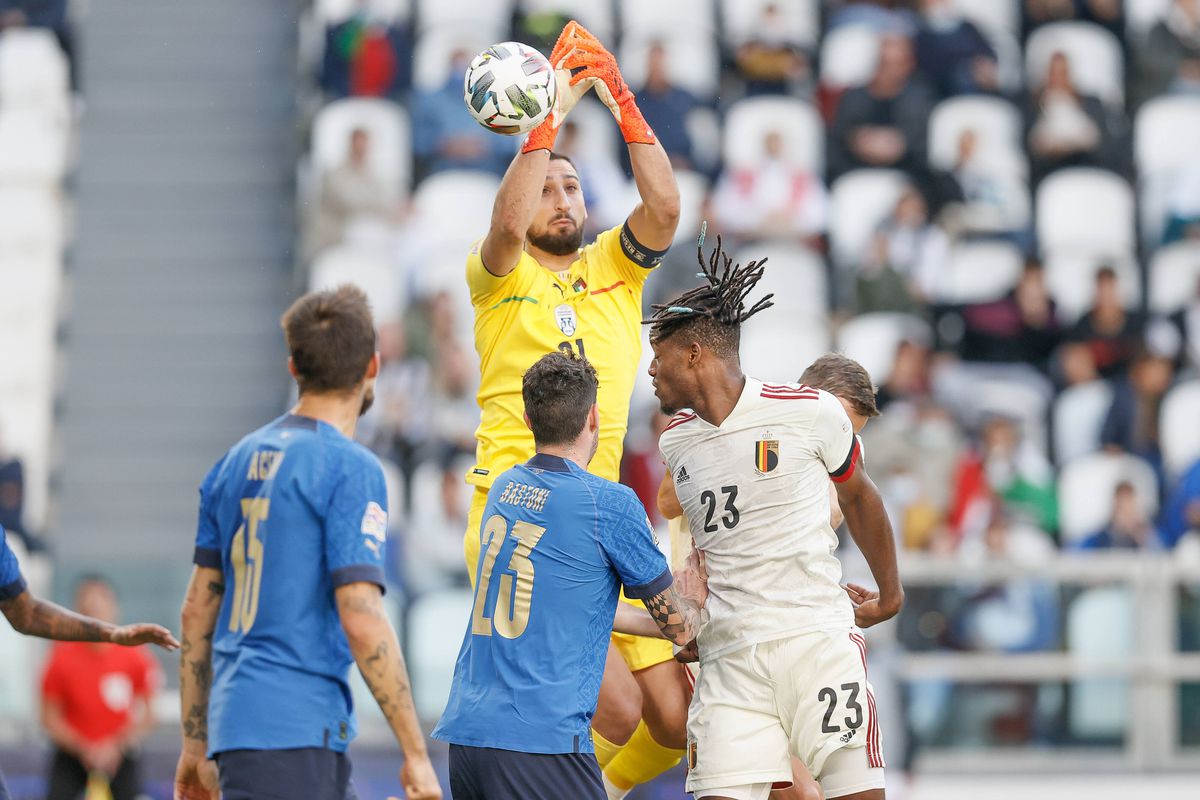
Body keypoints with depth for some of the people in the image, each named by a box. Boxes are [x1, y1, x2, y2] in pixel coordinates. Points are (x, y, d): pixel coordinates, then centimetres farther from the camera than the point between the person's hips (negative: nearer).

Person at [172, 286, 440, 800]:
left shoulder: (237, 462, 13)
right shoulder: (351, 469, -10)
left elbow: (197, 609, 16)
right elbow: (361, 619, -16)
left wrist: (195, 743, 21)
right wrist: (416, 754, -13)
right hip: (296, 736, -8)